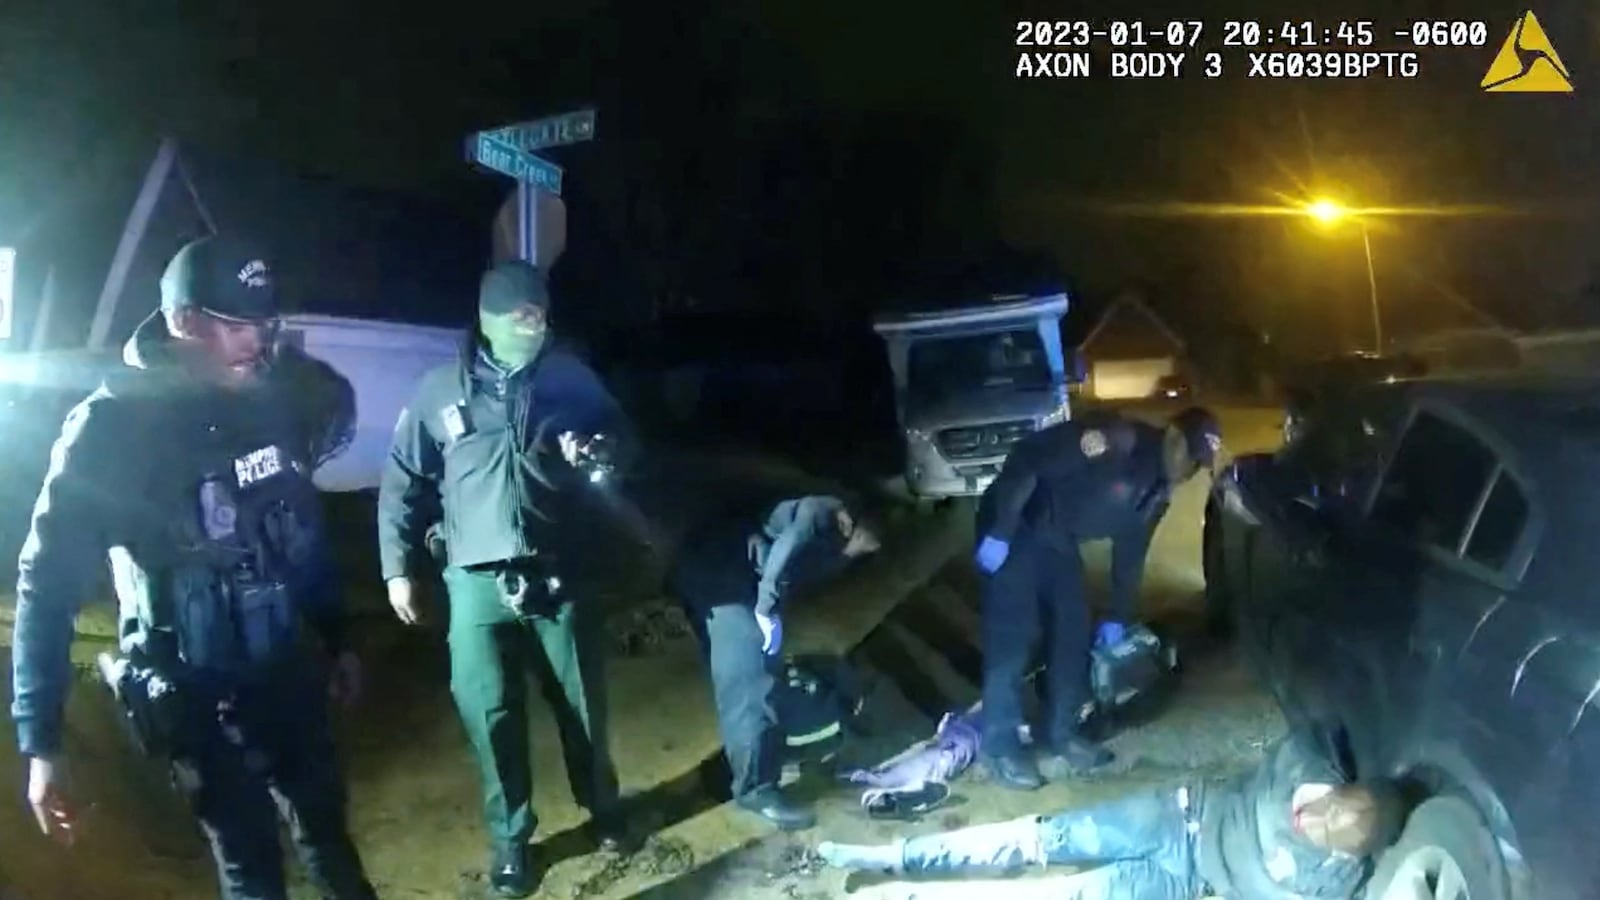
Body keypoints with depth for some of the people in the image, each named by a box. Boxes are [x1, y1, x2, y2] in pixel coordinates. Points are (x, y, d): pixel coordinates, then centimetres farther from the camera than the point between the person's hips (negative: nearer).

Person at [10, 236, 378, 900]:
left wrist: (337, 639, 15)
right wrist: (40, 746, -15)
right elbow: (46, 583, -14)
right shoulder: (109, 428, -17)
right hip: (196, 695, -4)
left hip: (290, 672, 4)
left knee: (326, 832, 20)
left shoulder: (272, 398, -4)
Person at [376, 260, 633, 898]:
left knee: (583, 701, 13)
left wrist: (598, 451, -12)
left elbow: (621, 438, 12)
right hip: (478, 582, -1)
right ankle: (509, 838, 24)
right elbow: (402, 482, 5)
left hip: (560, 575, 1)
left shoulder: (572, 376, 1)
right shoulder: (441, 390, -1)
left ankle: (601, 808, 36)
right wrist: (397, 567, 3)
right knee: (491, 715, 5)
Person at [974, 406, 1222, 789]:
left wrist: (1117, 619, 18)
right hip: (1015, 528, -9)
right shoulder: (1115, 439, -26)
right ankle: (1000, 746, 2)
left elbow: (1131, 553, 14)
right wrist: (998, 533, -28)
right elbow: (1028, 457, -29)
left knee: (1073, 632, 8)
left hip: (1058, 541, 9)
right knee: (1013, 637, -9)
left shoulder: (1157, 492, 2)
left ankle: (1060, 734, 22)